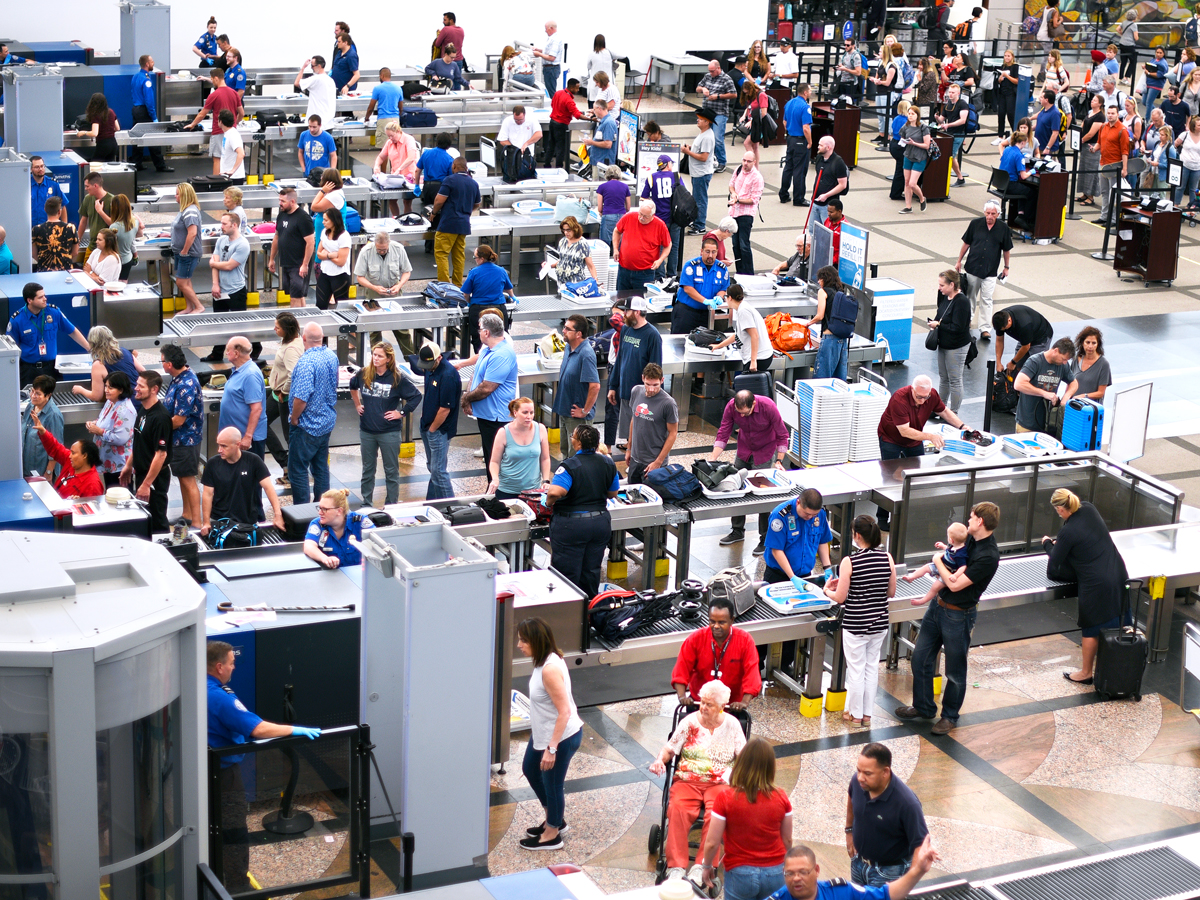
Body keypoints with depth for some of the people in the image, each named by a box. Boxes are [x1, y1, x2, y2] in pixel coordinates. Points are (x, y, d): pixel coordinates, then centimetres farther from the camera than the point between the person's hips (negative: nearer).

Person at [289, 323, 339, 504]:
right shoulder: (332, 356, 2)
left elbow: (301, 397, -28)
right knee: (321, 467, 17)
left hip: (306, 426, -8)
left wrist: (294, 418, -13)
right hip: (327, 421, 8)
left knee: (297, 470, 0)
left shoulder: (306, 362, -25)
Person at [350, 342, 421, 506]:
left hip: (389, 432, -3)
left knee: (391, 470, 6)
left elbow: (416, 397, -5)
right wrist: (357, 405, 15)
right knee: (367, 469, 14)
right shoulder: (363, 374, -1)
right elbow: (352, 386, 22)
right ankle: (366, 504, 25)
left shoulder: (397, 379, -11)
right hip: (366, 431, 3)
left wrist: (401, 412, -7)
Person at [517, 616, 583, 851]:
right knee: (530, 770, 26)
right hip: (542, 732, 10)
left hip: (562, 736, -10)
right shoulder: (545, 660, -2)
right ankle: (554, 819, 44)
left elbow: (564, 711, -29)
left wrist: (551, 748, -26)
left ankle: (552, 835, 31)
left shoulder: (550, 669, -30)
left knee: (551, 783, 9)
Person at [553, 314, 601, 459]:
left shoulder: (586, 354, -25)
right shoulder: (569, 347, 4)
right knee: (565, 451, 21)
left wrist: (585, 411, -21)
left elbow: (595, 386, -29)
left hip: (577, 415, -9)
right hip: (564, 411, 9)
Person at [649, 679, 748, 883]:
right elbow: (670, 748, 10)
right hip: (687, 780, 1)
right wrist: (660, 760, -12)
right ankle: (675, 867, -33)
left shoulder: (732, 724, 8)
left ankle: (701, 868, -32)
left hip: (718, 783, -1)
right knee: (678, 810, -32)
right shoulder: (690, 721, 8)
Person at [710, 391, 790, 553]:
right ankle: (738, 531, 26)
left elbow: (782, 435, -17)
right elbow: (723, 434, -12)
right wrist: (712, 459, -20)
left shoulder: (768, 406, -29)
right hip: (743, 452, 4)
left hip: (764, 453, -4)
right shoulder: (731, 406, -20)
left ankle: (765, 539, 5)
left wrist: (779, 461, -21)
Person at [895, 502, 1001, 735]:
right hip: (938, 606, 8)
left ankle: (950, 716, 26)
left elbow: (955, 584, -23)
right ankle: (923, 707, 32)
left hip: (958, 615, -8)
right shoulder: (970, 539, 2)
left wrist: (939, 562, -8)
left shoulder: (988, 556, -24)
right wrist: (958, 570, -7)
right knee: (920, 659, 14)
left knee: (955, 671, 8)